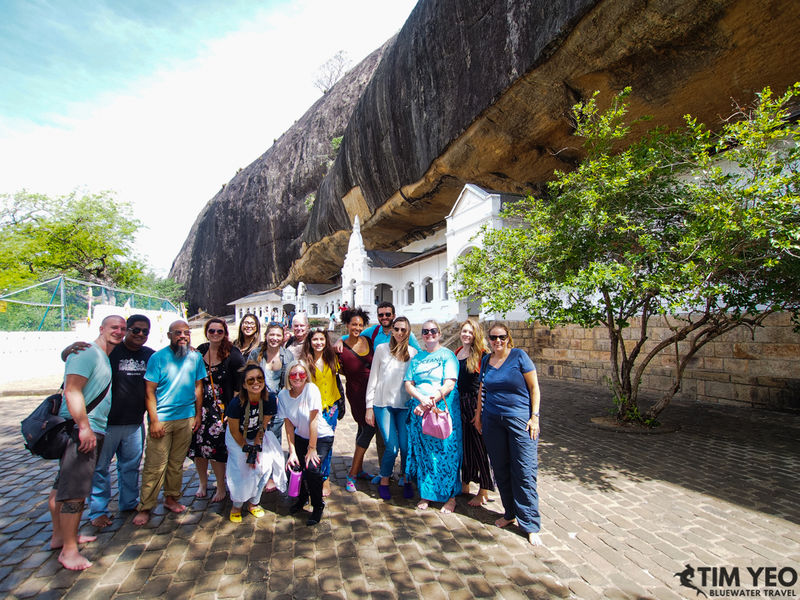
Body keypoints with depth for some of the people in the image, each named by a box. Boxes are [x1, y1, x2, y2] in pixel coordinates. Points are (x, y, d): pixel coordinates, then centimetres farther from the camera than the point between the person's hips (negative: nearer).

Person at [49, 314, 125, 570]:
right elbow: (72, 390, -23)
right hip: (79, 431, -10)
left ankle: (60, 535, 32)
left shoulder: (105, 358, 17)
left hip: (92, 431, 10)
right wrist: (84, 427, -25)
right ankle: (68, 549, 5)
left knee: (64, 484, 20)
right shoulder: (86, 353, -14)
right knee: (74, 491, -5)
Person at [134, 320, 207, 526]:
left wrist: (198, 414, 8)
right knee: (155, 466, 0)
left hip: (186, 418, 3)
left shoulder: (196, 357, 4)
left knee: (177, 463, 13)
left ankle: (171, 498, 28)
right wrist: (154, 420, -11)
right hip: (162, 418, -3)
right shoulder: (158, 357, -6)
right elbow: (149, 391, -7)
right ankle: (145, 507, 14)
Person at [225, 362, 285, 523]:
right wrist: (248, 450, -14)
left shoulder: (269, 401, -22)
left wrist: (256, 448, -15)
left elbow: (263, 427, -10)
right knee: (241, 470, -13)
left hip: (258, 437, 3)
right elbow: (234, 431, -16)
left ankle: (253, 503, 14)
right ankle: (236, 506, 14)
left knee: (264, 465, -9)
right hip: (237, 439, -2)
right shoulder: (236, 403, -29)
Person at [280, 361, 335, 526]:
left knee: (311, 467, -21)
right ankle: (302, 497, 23)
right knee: (292, 465, -11)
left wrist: (312, 448, -19)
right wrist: (292, 452, -13)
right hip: (301, 437, 4)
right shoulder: (283, 395, -11)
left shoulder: (311, 389, -24)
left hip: (322, 436, -4)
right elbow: (288, 424, -8)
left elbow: (313, 421, -22)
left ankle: (318, 506, 6)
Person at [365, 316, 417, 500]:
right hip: (383, 404, -1)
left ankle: (406, 481, 24)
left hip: (405, 405, 1)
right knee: (392, 447, -7)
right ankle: (384, 482, 19)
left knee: (406, 446, -3)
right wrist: (369, 406, 2)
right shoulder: (382, 349, 3)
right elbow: (373, 378, 4)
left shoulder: (413, 352, 6)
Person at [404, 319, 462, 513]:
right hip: (419, 410, 4)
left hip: (443, 409, -4)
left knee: (445, 452, 0)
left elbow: (449, 384, -10)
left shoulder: (447, 355, 0)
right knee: (422, 452, 7)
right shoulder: (417, 357, 13)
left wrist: (431, 402, -17)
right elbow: (408, 384, 6)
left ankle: (450, 496, 15)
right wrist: (421, 399, -13)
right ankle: (425, 493, 23)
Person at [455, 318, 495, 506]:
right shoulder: (457, 352, 10)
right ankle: (465, 484, 32)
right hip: (460, 404, 7)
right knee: (464, 443, 16)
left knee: (479, 445, 2)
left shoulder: (482, 354, -10)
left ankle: (484, 492, 16)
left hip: (476, 403, -6)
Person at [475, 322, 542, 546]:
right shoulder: (486, 360, 7)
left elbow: (534, 387, -5)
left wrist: (534, 416, -9)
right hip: (492, 420, 5)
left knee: (524, 472, -2)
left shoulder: (519, 356, -6)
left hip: (520, 419, -4)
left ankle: (530, 524, 10)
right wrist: (478, 413, 15)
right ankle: (510, 513, 29)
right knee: (500, 470, 12)